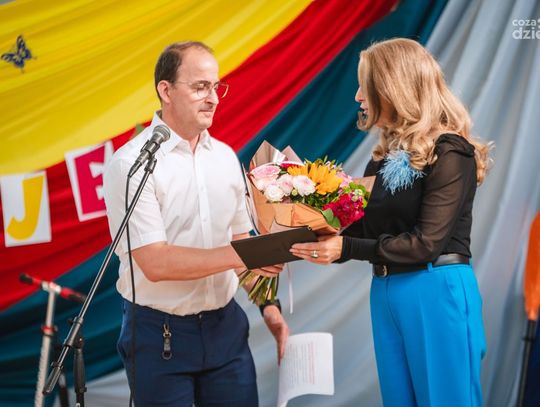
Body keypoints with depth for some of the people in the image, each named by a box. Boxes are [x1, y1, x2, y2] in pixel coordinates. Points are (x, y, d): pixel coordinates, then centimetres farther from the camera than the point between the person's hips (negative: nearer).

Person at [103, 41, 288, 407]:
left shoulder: (225, 156, 7)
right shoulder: (131, 163, -13)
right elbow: (156, 263, -20)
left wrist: (268, 303, 7)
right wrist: (239, 255, -20)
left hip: (225, 325, 5)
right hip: (160, 334, -5)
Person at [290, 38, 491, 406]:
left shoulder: (449, 153, -11)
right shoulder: (387, 154, 12)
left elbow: (427, 243, -18)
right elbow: (366, 230, 8)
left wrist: (346, 247, -20)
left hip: (438, 295, -8)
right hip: (385, 294, 8)